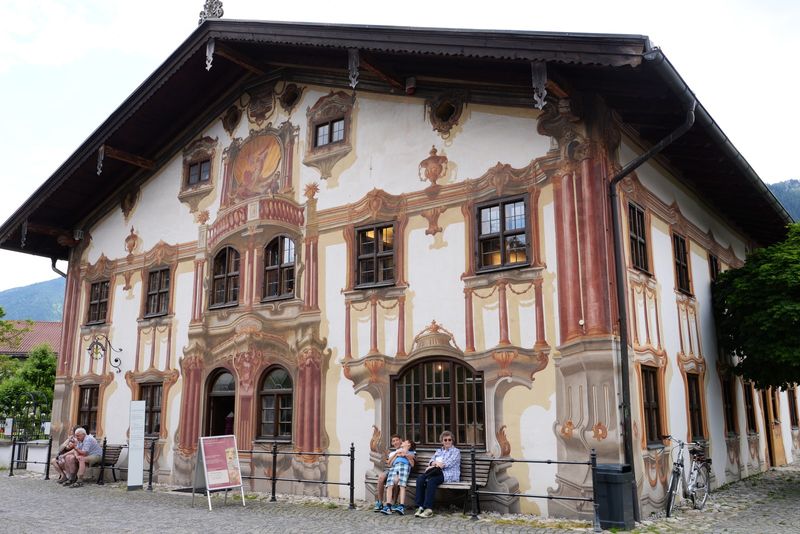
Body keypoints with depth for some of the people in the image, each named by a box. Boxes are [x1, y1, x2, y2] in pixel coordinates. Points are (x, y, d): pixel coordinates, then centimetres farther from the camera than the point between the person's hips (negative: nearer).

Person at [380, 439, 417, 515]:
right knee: (390, 485, -23)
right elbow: (390, 463, 26)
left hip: (405, 465, -3)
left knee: (402, 485, -27)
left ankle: (401, 506, -39)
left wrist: (406, 455, 7)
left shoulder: (412, 452, 32)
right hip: (394, 466, 3)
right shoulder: (397, 451, 40)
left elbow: (412, 464, 15)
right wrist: (396, 455, 14)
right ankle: (388, 506, -35)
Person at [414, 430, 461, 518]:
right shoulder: (438, 451, 29)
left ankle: (428, 509, -35)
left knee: (431, 480, -35)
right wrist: (435, 463, -8)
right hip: (437, 473, 6)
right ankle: (420, 507, -26)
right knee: (420, 479, -24)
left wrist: (434, 465, -7)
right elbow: (431, 461, 16)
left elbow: (448, 463, -5)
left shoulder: (456, 451, 11)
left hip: (448, 475, -5)